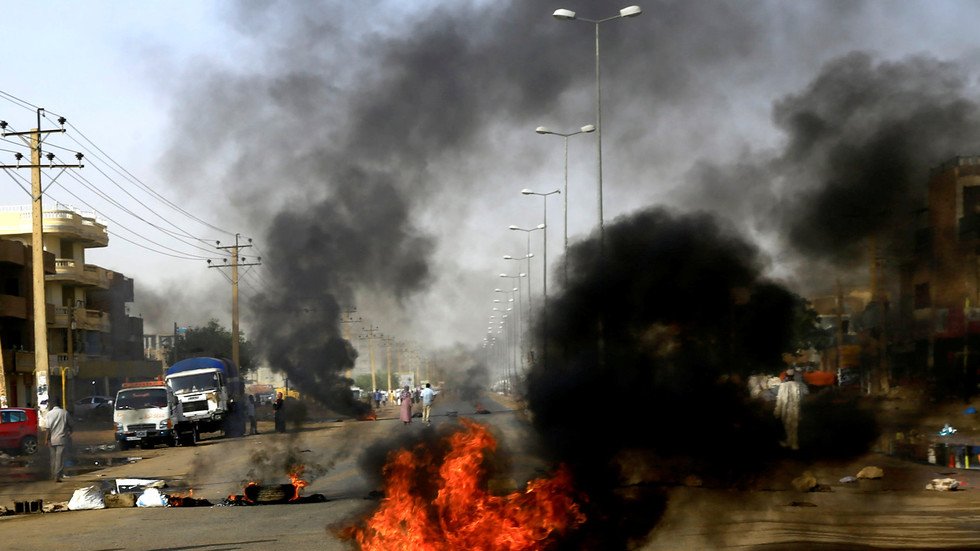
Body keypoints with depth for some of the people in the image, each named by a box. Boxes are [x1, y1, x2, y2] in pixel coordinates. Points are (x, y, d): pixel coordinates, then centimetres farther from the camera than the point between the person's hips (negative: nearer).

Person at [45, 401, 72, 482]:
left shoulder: (50, 414, -4)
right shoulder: (64, 413, 1)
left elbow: (49, 428, -9)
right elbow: (70, 425, 9)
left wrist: (47, 439, -5)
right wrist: (69, 434, 25)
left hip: (52, 439, 1)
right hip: (62, 439, 0)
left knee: (53, 457, 14)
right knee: (60, 458, -2)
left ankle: (53, 475, 20)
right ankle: (57, 476, -10)